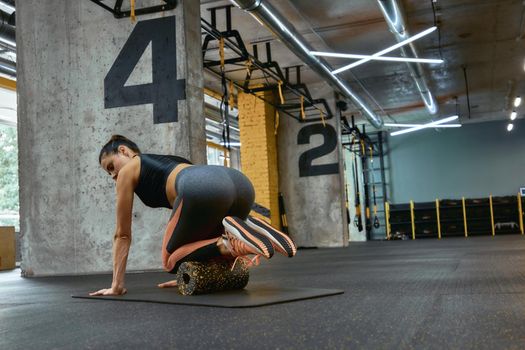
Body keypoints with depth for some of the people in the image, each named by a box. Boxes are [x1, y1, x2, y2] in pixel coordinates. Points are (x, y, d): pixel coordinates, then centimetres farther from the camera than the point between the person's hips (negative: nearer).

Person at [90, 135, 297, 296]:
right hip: (240, 183, 8)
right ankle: (248, 235, 2)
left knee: (171, 261, 13)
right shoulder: (165, 161, 43)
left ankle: (231, 243, -12)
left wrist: (116, 285, 31)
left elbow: (122, 233, 26)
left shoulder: (128, 171, 25)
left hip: (203, 189, -7)